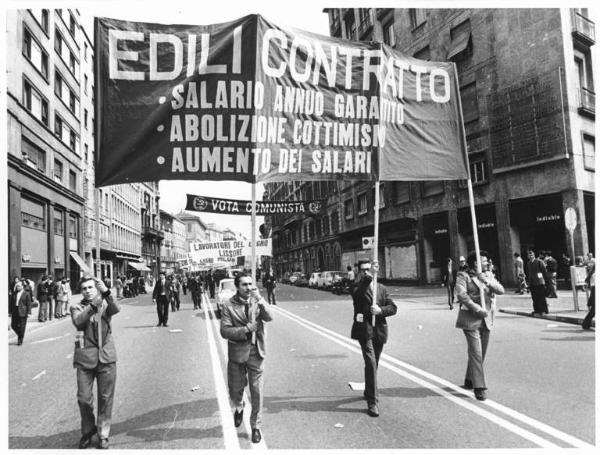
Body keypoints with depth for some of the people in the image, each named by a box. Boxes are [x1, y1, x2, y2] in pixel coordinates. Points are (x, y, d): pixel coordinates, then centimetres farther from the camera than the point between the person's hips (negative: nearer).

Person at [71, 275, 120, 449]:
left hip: (106, 357, 0)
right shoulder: (76, 307, 6)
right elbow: (78, 322, -16)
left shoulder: (105, 304, 6)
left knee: (106, 398, 7)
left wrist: (106, 293, -33)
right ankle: (87, 431, 31)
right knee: (84, 398, 5)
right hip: (84, 358, 0)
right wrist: (93, 305, -29)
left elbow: (116, 309, -18)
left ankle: (103, 434, 24)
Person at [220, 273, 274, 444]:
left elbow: (269, 317, -17)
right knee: (235, 390, 16)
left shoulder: (258, 302, -2)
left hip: (255, 353, 1)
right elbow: (225, 331, -14)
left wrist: (259, 299, -28)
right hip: (236, 353, 0)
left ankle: (256, 426, 23)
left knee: (257, 392, 5)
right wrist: (246, 329, -22)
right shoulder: (229, 306, -9)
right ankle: (239, 408, 49)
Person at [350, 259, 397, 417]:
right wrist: (369, 277, -36)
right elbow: (355, 292, -28)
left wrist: (380, 310, -13)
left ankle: (369, 391, 40)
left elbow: (393, 307, 7)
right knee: (370, 363, -14)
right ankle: (372, 402, -9)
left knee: (373, 364, 18)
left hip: (379, 331, 5)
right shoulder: (358, 287, -2)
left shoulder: (381, 288, 12)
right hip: (364, 330, -5)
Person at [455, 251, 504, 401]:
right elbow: (461, 294, -16)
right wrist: (477, 309, -20)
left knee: (481, 353, 13)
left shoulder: (489, 275, 14)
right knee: (476, 353, -10)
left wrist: (488, 282, -15)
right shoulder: (463, 276, -4)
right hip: (471, 319, -6)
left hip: (486, 320, 6)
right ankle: (479, 387, -6)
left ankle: (469, 381, 29)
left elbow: (501, 290, 3)